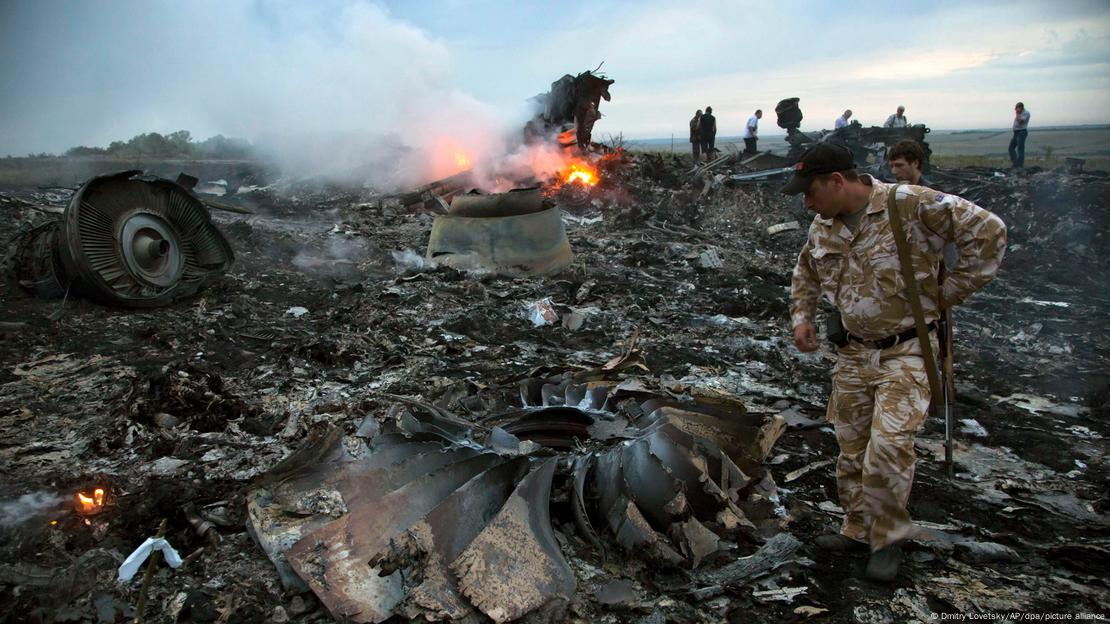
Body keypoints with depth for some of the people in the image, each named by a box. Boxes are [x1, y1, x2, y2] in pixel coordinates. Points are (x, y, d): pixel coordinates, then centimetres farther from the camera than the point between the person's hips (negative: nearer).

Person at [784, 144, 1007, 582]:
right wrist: (802, 317, 10)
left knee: (888, 447, -14)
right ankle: (859, 530, 30)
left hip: (906, 352, -6)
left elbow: (988, 231, -16)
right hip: (853, 353, 7)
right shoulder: (824, 226, 4)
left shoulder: (913, 206, -18)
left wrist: (950, 292, -13)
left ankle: (888, 537, 9)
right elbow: (805, 271, 23)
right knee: (851, 449, 12)